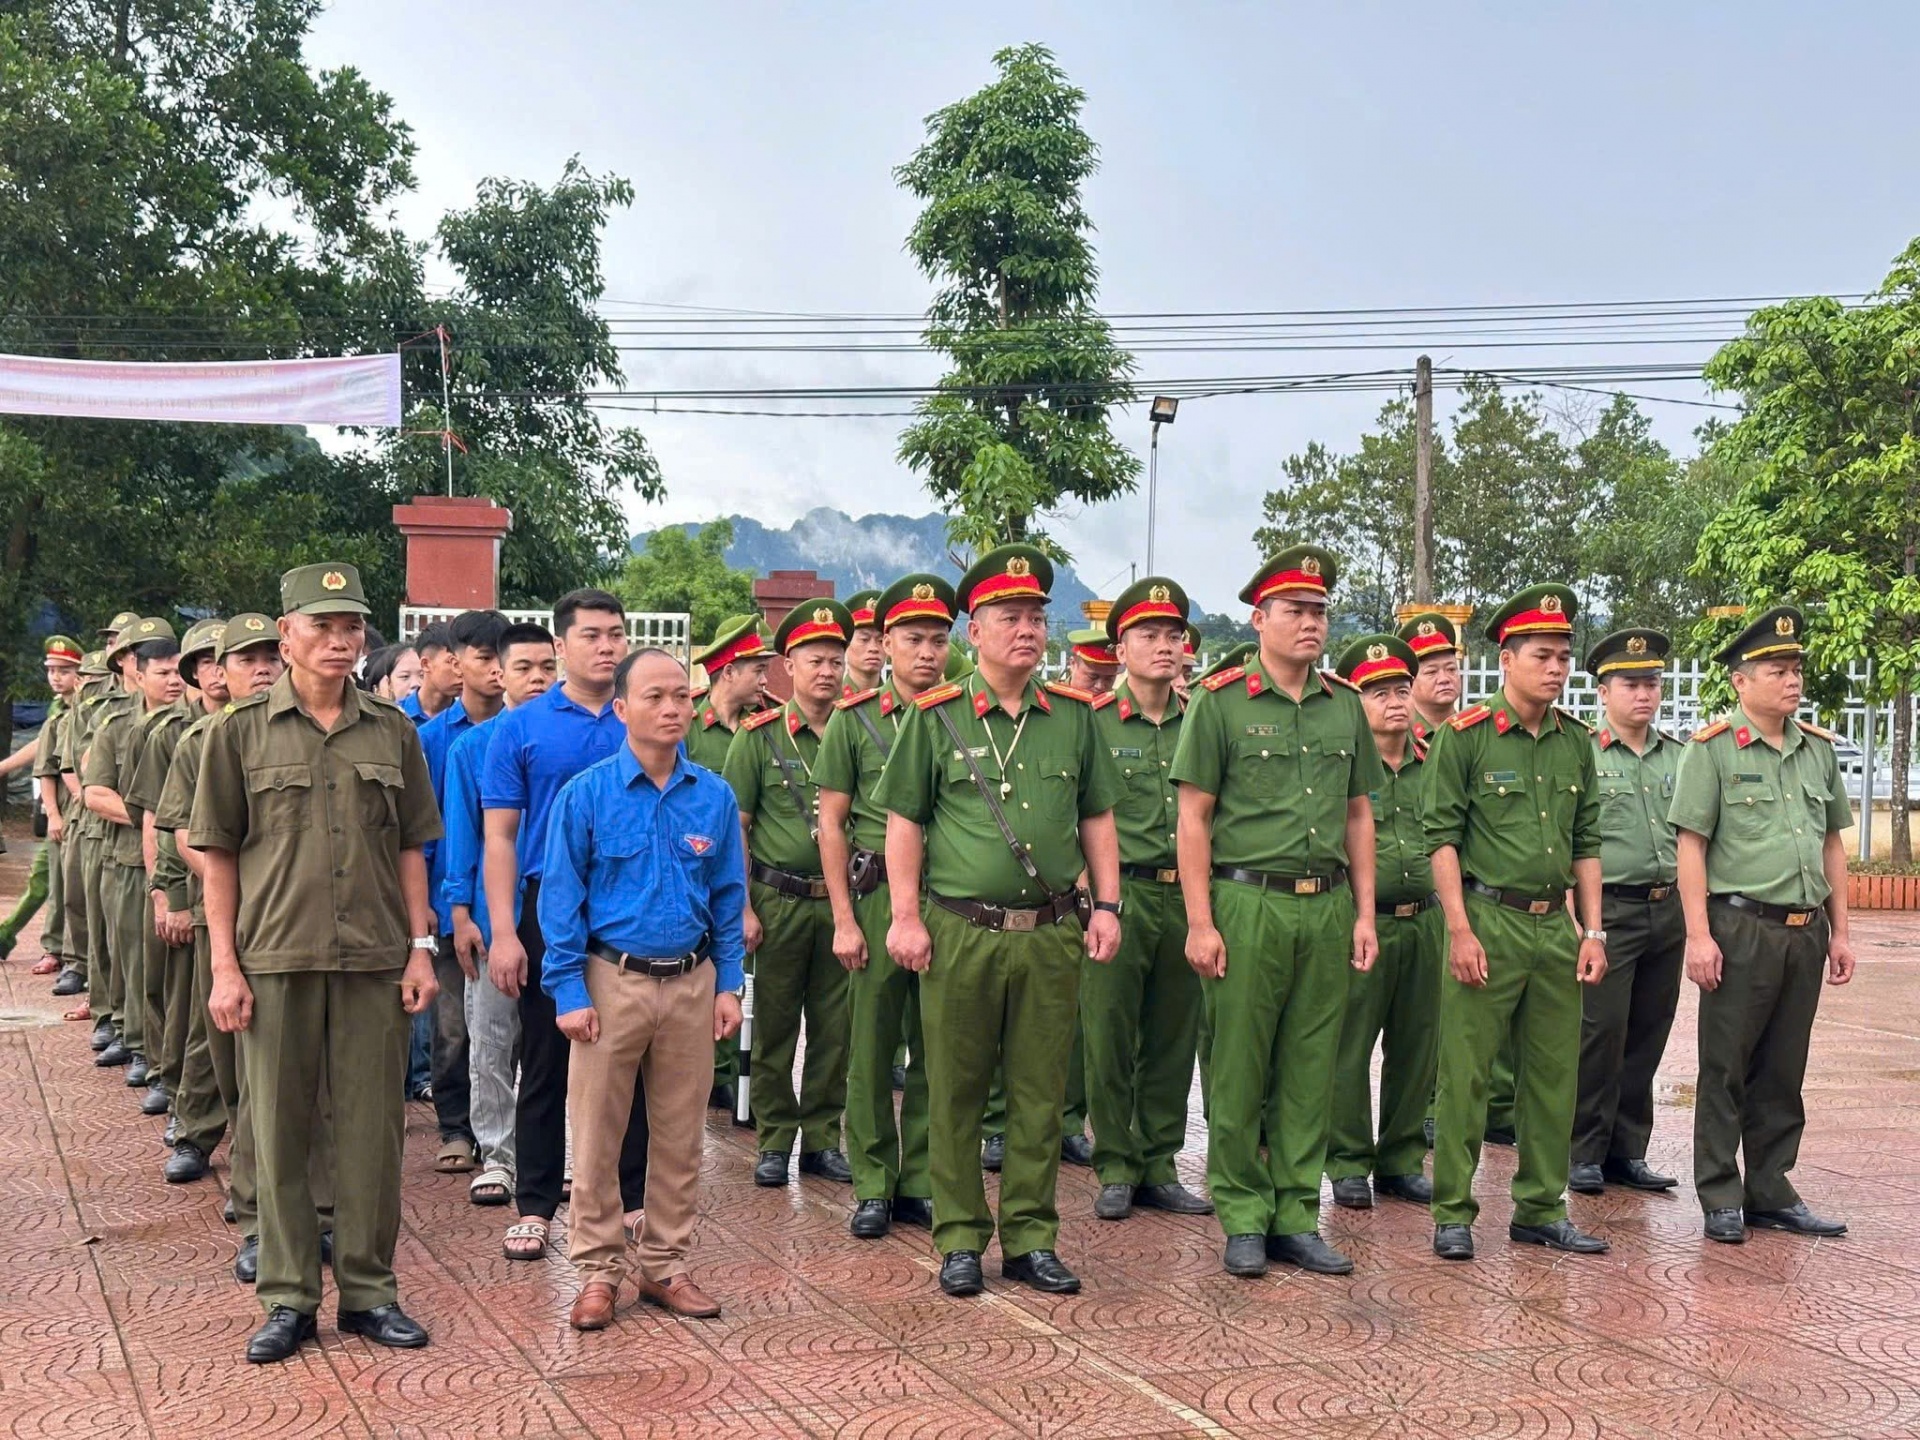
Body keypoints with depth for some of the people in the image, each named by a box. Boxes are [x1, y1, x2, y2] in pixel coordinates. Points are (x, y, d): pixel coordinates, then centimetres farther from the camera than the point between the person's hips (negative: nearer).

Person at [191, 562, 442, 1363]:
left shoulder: (392, 732, 7)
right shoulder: (241, 732, 1)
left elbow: (410, 849, 11)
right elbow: (216, 855, 1)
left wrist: (421, 947, 4)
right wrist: (224, 966, -4)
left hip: (375, 961, 2)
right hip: (275, 959, -2)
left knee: (372, 1130, 6)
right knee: (279, 1131, 5)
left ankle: (369, 1289, 18)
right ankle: (287, 1298, 14)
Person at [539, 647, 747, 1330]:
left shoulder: (714, 797, 4)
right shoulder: (585, 794, -5)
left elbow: (729, 898, 10)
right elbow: (561, 897, -3)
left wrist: (728, 984, 4)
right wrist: (570, 991, -8)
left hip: (690, 983, 3)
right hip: (613, 981, -3)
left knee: (680, 1134, 9)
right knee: (597, 1136, 1)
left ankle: (666, 1265, 21)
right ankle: (597, 1269, 12)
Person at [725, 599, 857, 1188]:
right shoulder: (758, 736, -1)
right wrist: (744, 909, -7)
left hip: (840, 901, 3)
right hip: (779, 901, -3)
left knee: (834, 1028, 7)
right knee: (774, 1027, 4)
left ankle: (822, 1139, 18)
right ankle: (774, 1142, 14)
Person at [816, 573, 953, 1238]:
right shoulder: (855, 719, 3)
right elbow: (831, 823, 2)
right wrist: (844, 920, -5)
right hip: (878, 892, -2)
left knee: (937, 1047, 6)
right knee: (872, 1045, 3)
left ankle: (921, 1182, 16)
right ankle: (874, 1184, 13)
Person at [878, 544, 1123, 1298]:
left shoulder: (1074, 716, 9)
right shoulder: (936, 718, 1)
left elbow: (1097, 818, 14)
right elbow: (905, 823, 2)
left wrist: (1105, 905, 6)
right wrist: (905, 917, -5)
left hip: (1051, 935, 2)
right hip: (960, 933, -2)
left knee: (1040, 1094, 7)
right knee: (955, 1094, 4)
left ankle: (1031, 1238, 17)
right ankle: (960, 1239, 15)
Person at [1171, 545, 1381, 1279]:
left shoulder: (1345, 704, 11)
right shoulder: (1221, 702, -3)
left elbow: (1358, 815, 16)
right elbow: (1193, 818, -4)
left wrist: (1363, 912, 9)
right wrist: (1200, 922, -10)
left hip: (1326, 907, 4)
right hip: (1247, 903, -4)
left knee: (1310, 1071, 8)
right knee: (1239, 1072, 1)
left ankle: (1297, 1217, 16)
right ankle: (1243, 1219, 11)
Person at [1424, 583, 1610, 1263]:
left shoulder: (1576, 742, 11)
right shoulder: (1465, 736, -5)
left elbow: (1586, 844, 15)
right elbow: (1443, 837, -7)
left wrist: (1592, 932, 9)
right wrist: (1461, 930, -13)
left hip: (1557, 925, 5)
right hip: (1489, 922, -5)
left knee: (1554, 1076, 9)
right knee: (1465, 1073, -2)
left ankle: (1541, 1209, 19)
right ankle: (1453, 1213, 6)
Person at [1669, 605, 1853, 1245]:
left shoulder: (1819, 749, 12)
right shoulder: (1712, 749, -5)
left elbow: (1832, 844, 16)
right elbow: (1691, 847, -7)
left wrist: (1840, 931, 12)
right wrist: (1699, 935, -13)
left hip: (1805, 932, 5)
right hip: (1742, 928, -5)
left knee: (1784, 1072, 11)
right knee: (1725, 1071, 1)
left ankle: (1771, 1192, 20)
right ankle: (1721, 1199, 8)